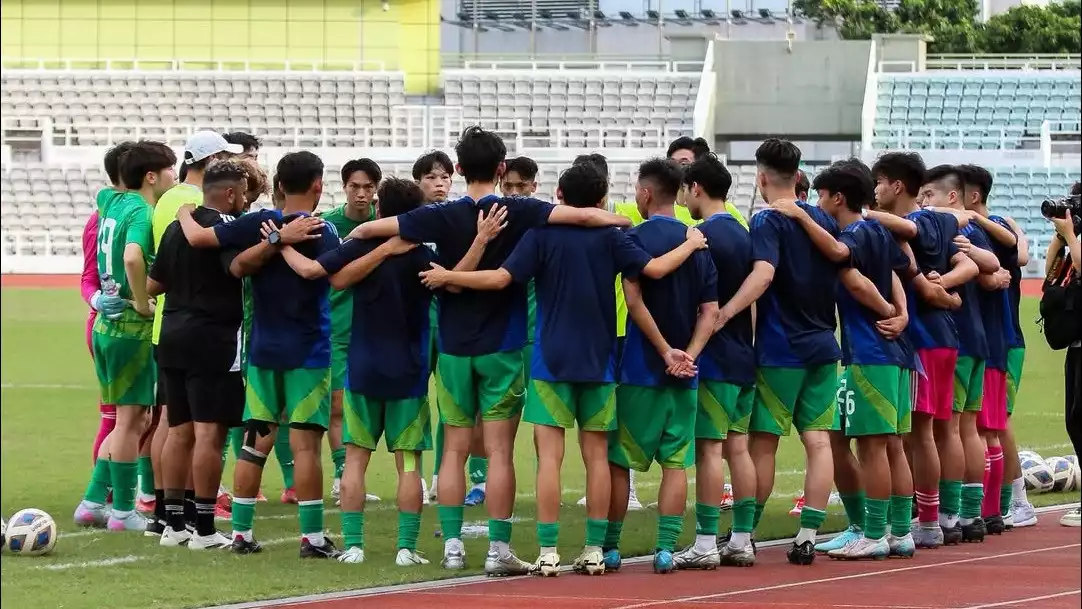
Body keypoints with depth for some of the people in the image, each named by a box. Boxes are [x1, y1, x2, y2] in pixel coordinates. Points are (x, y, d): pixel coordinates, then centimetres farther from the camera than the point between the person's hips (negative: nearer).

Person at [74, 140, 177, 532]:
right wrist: (142, 303, -22)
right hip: (132, 327, -9)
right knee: (130, 419, 0)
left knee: (132, 417, 16)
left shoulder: (112, 202, 9)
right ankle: (123, 511, 5)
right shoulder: (142, 212, -16)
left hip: (106, 325, 9)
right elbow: (133, 257, -34)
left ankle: (93, 501, 15)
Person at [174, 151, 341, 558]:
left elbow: (197, 237, -2)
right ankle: (312, 537, -4)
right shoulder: (324, 234, -8)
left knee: (255, 441, 9)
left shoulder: (260, 223, 0)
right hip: (308, 352, -4)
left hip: (263, 352, 4)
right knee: (305, 443, -4)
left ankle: (241, 532, 10)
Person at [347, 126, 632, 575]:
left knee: (455, 448, 8)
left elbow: (369, 229, -2)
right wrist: (619, 221, 2)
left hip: (454, 348, 2)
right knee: (500, 451, -1)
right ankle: (498, 550, -3)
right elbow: (582, 216, -16)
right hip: (501, 349, -2)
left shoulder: (442, 217, -4)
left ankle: (452, 546, 6)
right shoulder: (517, 213, -9)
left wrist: (351, 236, 19)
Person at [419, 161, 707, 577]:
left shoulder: (542, 235, -4)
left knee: (549, 456, -3)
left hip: (551, 362, -2)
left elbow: (501, 278, -12)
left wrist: (447, 277, -1)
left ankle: (548, 553, -8)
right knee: (596, 456, 7)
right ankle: (595, 551, 7)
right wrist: (691, 245, 13)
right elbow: (655, 268, -5)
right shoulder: (609, 238, 0)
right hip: (598, 363, 2)